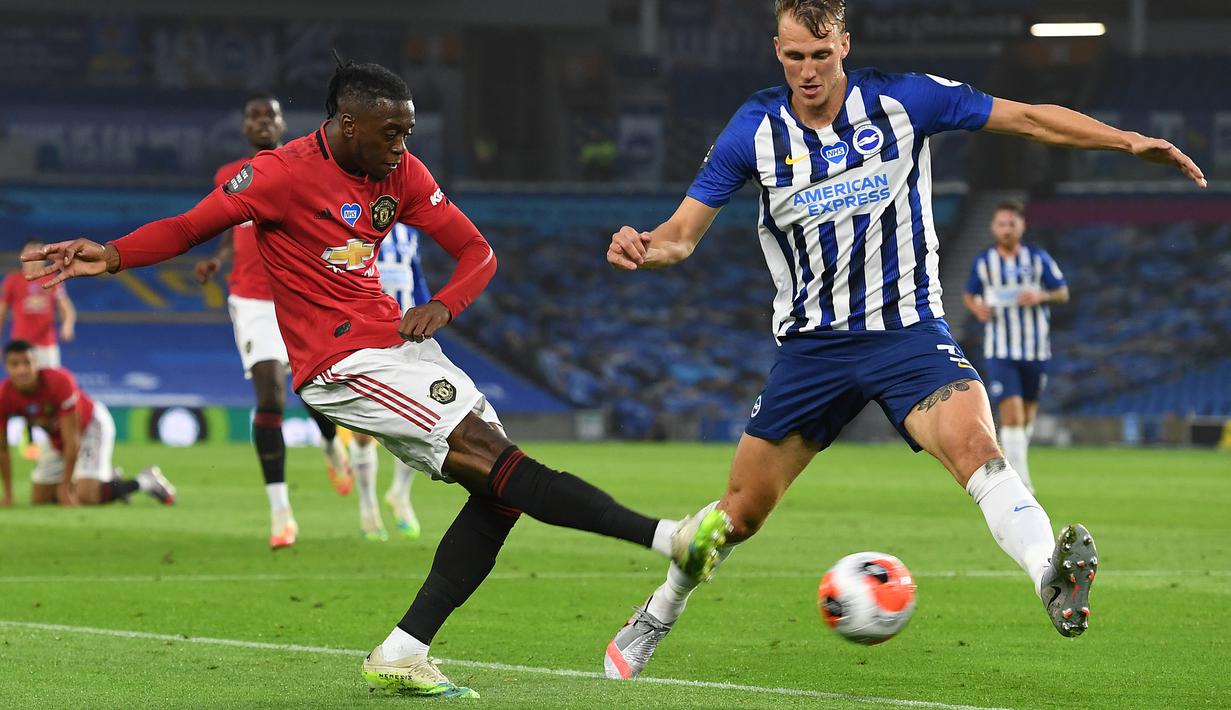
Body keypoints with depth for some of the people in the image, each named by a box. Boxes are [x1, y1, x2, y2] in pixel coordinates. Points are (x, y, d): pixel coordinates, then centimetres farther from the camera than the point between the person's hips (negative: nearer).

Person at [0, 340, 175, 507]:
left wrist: (65, 487, -30)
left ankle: (144, 480, 1)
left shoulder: (59, 382, -35)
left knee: (85, 498, -22)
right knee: (39, 499, 6)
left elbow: (72, 441, -31)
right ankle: (109, 480, 22)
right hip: (56, 440, 6)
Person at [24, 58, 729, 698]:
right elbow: (189, 227, -8)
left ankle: (401, 655, -2)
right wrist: (111, 256, -26)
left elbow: (477, 252, 9)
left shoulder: (401, 172, 8)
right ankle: (666, 537, -25)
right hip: (343, 363, -8)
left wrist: (442, 306, -12)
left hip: (400, 344, 8)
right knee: (492, 460, -18)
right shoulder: (282, 174, -11)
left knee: (500, 493, -1)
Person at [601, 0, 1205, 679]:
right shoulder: (755, 129, -4)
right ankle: (657, 615, 32)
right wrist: (644, 246, -25)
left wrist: (1128, 140, -13)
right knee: (740, 512, 7)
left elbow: (1031, 118, -3)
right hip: (812, 342, 2)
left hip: (907, 331, -2)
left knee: (975, 444, -32)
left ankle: (1052, 579, -52)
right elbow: (684, 230, -2)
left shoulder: (902, 100, -7)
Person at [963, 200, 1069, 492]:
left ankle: (1012, 464, 37)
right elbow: (969, 295, 13)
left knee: (1027, 413, 13)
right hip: (999, 351, -2)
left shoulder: (1038, 258, -1)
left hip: (1035, 350, 2)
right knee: (1011, 413, -15)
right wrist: (977, 307, -10)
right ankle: (1020, 480, -15)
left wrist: (1041, 296, -17)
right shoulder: (983, 262, 0)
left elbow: (1063, 292, 4)